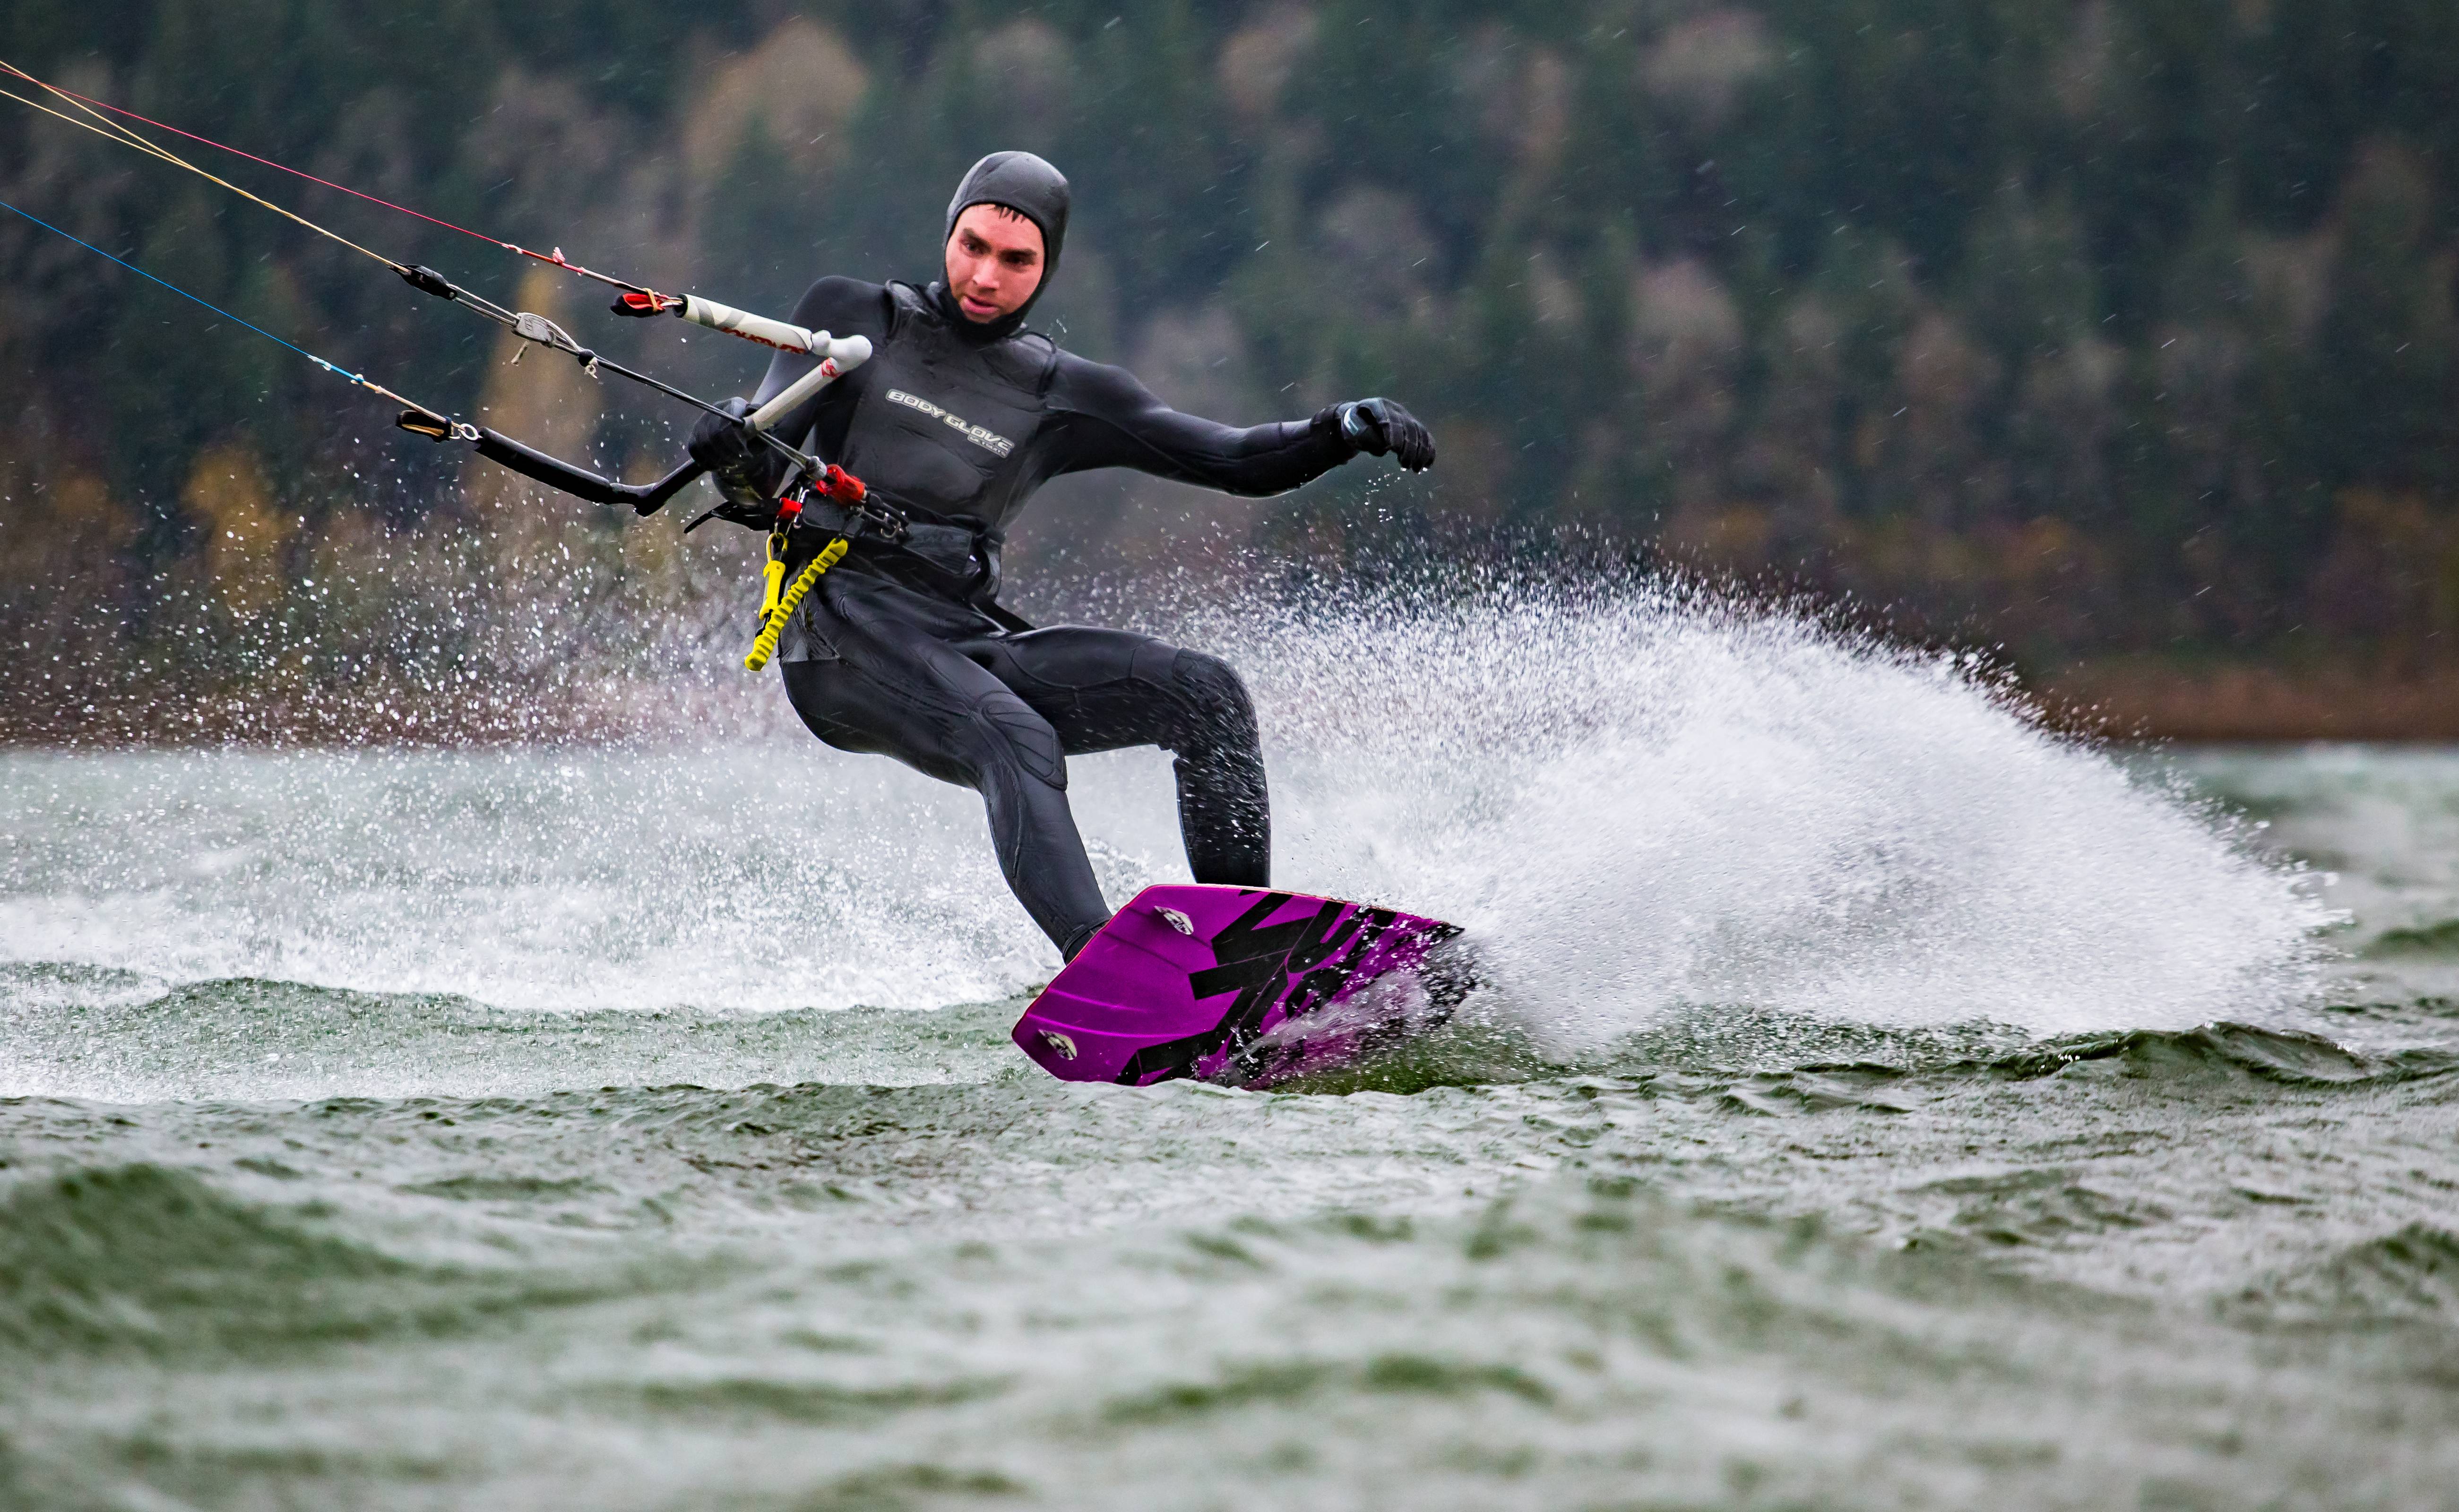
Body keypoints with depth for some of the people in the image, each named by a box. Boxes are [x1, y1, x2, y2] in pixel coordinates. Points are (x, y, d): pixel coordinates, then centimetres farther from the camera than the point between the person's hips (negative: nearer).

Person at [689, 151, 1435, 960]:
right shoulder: (854, 318, 9)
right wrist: (735, 457, -26)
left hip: (968, 641, 5)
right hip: (843, 629, -5)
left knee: (1205, 692, -14)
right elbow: (757, 480, 0)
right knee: (1017, 740, -34)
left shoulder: (1063, 396, 15)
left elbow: (1237, 461, 11)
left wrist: (1347, 429, -8)